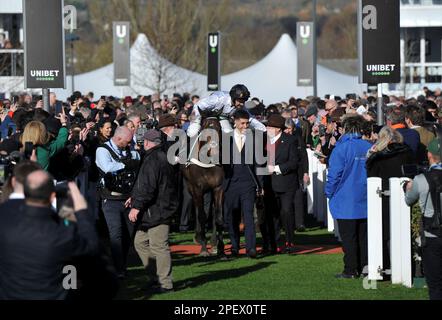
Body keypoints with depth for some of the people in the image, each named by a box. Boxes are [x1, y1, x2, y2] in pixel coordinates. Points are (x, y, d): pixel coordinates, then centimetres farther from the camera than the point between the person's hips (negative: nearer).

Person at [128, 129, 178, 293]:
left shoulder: (153, 160, -17)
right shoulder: (162, 157, 16)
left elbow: (148, 187, -23)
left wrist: (137, 206, -20)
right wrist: (136, 198, 31)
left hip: (156, 211, -11)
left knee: (159, 247, -6)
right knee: (140, 242, 17)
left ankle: (165, 284, -3)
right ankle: (156, 277, 19)